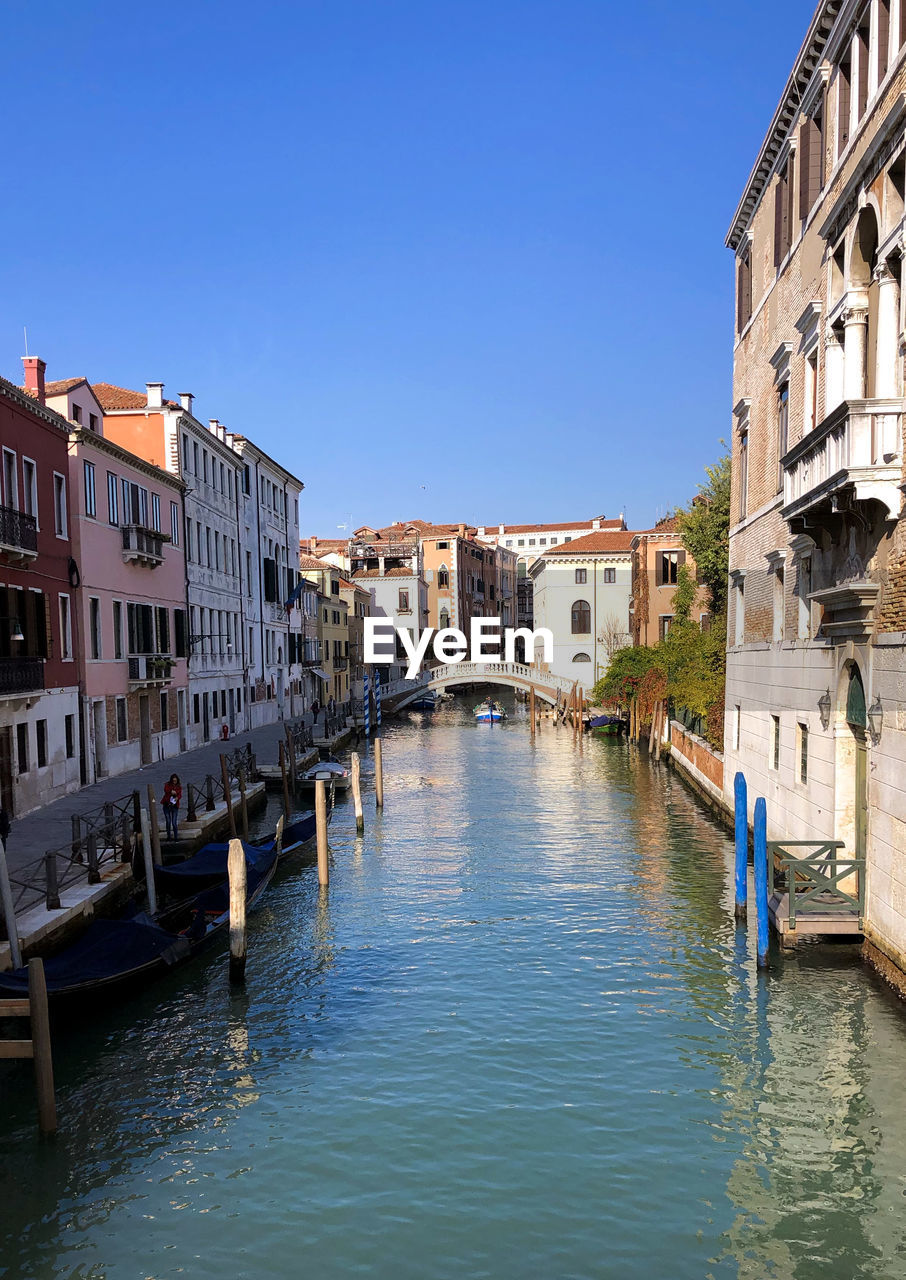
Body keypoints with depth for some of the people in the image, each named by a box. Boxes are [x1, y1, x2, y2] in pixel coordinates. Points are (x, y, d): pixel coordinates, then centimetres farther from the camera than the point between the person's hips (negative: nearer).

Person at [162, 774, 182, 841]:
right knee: (168, 821, 5)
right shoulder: (167, 785, 4)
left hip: (175, 806, 0)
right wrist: (171, 792, -35)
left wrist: (177, 797, -30)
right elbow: (166, 790, -18)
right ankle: (169, 836, 17)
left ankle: (176, 837, 2)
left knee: (174, 822, -5)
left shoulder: (179, 786, 7)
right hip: (167, 805, 0)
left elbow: (180, 795, -9)